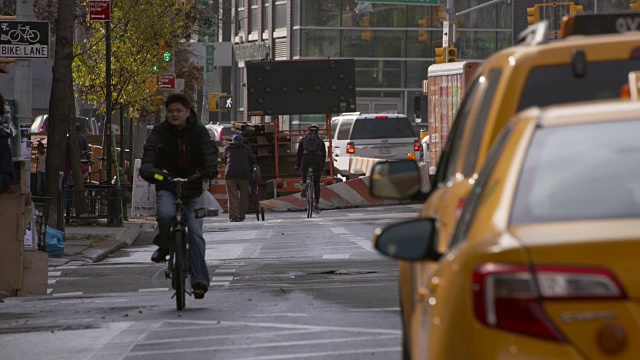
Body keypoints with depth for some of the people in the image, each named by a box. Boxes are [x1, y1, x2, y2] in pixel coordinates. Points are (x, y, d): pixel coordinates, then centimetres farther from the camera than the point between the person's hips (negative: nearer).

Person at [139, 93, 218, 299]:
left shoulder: (198, 132, 1)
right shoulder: (160, 132, 1)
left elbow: (209, 150, -14)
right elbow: (150, 151, -15)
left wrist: (211, 168, -37)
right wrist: (147, 169, -37)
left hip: (192, 190, 0)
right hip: (166, 187, 0)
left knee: (195, 234, -11)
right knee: (165, 215, -33)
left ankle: (199, 281, -8)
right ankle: (163, 246, -3)